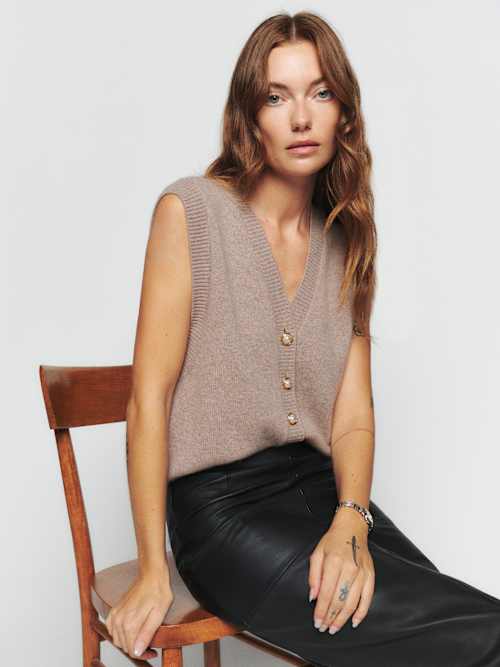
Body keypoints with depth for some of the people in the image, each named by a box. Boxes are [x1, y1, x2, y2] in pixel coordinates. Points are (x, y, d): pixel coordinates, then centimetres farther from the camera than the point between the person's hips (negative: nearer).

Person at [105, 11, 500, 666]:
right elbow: (150, 398, -8)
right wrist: (154, 571, -11)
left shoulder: (347, 239, 10)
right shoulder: (190, 210, -5)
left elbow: (353, 413, 5)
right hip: (220, 507, -5)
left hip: (324, 487, 5)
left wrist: (351, 521, -13)